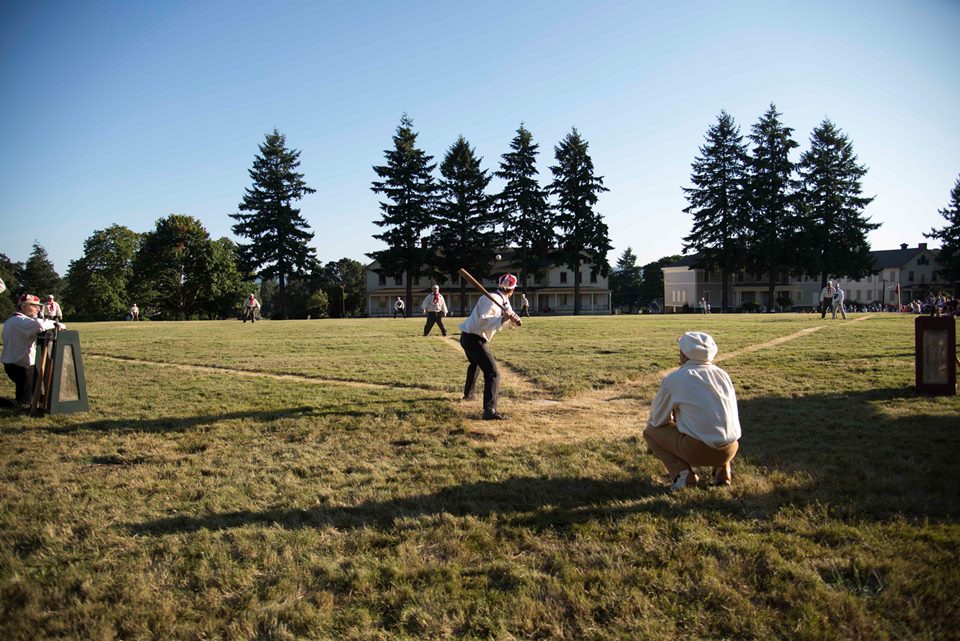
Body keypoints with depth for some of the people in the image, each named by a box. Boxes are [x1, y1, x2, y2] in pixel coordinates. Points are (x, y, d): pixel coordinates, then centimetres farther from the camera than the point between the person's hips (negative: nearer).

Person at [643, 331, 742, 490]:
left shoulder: (674, 379, -4)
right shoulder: (723, 374, 10)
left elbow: (657, 419, 5)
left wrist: (673, 420, 30)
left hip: (698, 449, -5)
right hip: (730, 449, 5)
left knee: (650, 430, 16)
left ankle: (683, 473, -2)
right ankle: (722, 467, 14)